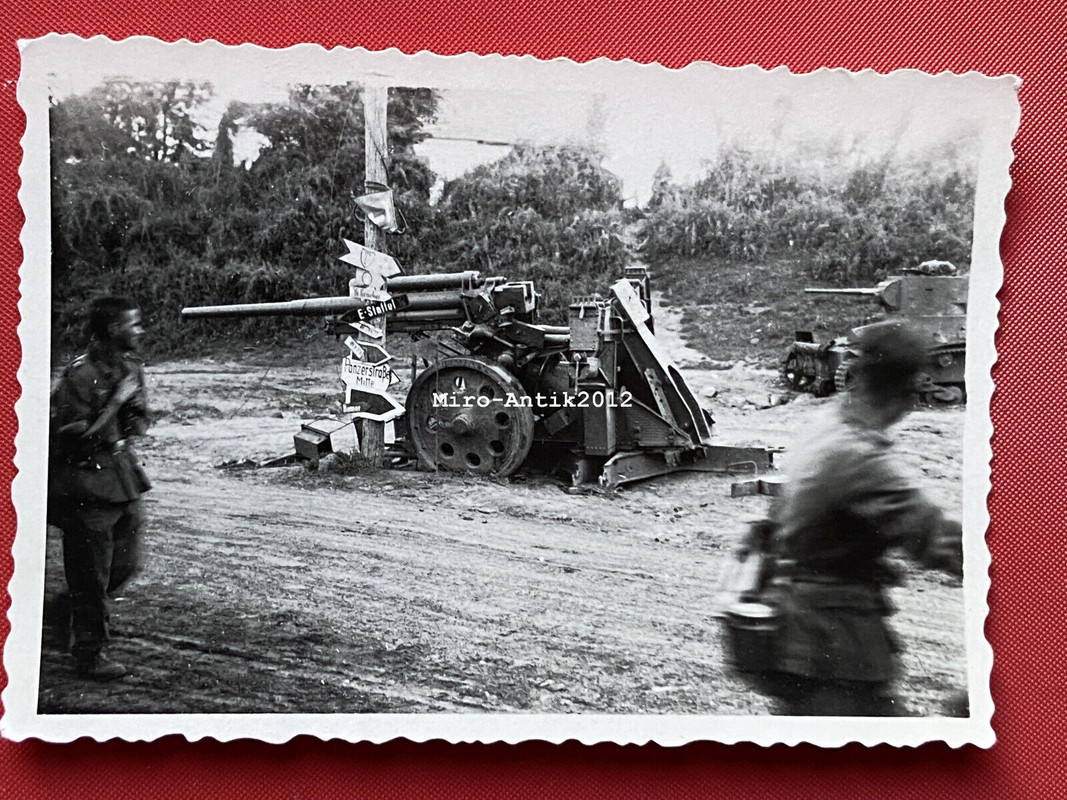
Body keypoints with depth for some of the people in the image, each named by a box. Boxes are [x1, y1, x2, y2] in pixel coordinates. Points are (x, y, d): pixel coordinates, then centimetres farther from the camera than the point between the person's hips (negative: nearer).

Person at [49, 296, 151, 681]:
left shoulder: (130, 367, 5)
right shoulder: (80, 375, -19)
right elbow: (76, 436, -24)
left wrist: (136, 408, -6)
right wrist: (116, 401, -22)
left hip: (122, 473, 8)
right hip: (87, 483, -8)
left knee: (126, 563, 14)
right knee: (91, 573, 2)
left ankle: (73, 611, 38)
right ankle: (89, 653, 16)